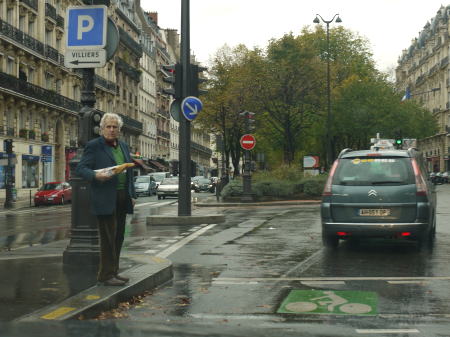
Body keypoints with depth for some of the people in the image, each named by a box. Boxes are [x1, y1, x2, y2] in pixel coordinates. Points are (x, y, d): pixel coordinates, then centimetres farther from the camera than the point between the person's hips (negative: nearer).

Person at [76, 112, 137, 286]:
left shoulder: (124, 146, 16)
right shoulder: (94, 146, -4)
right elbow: (80, 168, -9)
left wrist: (132, 194, 15)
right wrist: (96, 175, -28)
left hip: (122, 199, 7)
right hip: (105, 199, -7)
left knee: (118, 237, 11)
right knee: (108, 238, -5)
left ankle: (113, 272, 20)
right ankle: (106, 274, 2)